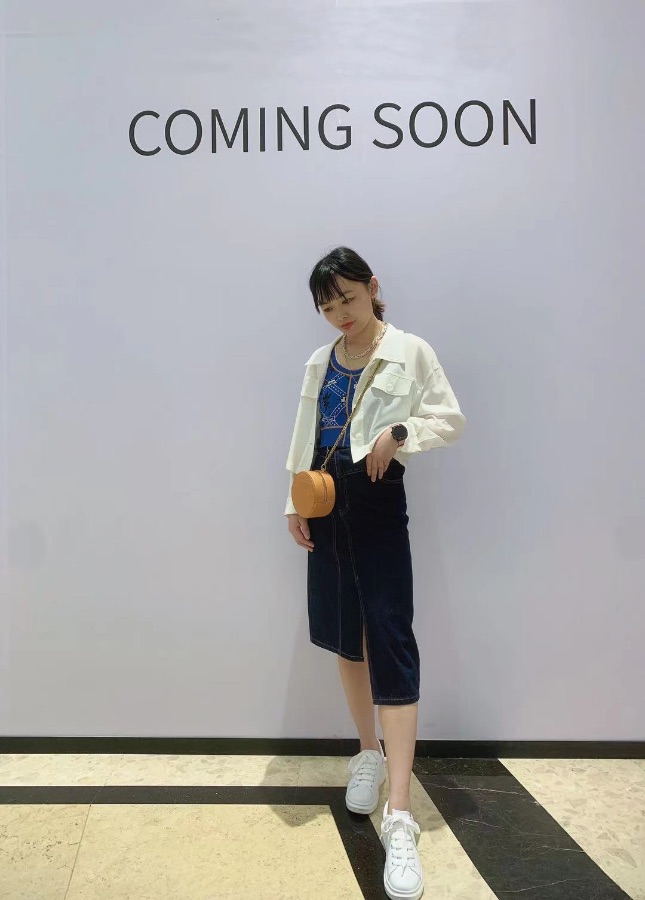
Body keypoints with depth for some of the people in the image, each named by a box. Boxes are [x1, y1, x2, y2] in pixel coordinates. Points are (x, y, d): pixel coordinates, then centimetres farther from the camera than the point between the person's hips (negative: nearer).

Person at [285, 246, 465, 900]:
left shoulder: (409, 352, -2)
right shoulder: (320, 363, 12)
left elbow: (451, 419, -2)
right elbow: (304, 438, 11)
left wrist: (399, 433, -19)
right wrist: (295, 502, 2)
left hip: (377, 504, -5)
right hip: (327, 504, 6)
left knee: (390, 643, -8)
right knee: (344, 636, 13)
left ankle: (399, 820, -5)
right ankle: (368, 754, 34)